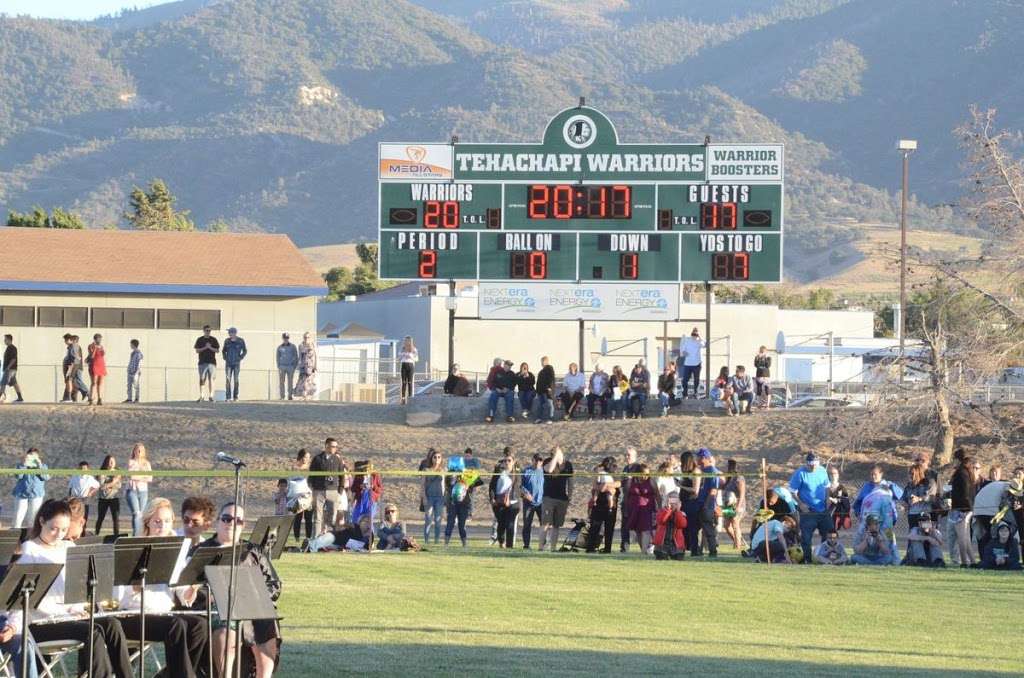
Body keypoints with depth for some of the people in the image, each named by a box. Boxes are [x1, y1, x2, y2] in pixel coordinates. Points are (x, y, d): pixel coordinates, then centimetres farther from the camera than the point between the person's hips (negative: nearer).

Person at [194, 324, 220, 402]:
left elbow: (217, 350, 7)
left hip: (212, 362, 0)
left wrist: (210, 347, -9)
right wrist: (205, 348, -11)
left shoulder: (214, 339, 9)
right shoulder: (200, 340, 8)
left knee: (211, 379, -4)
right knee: (202, 379, -3)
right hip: (202, 362, 0)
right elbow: (197, 350, 2)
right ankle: (201, 396, 3)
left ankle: (210, 396, -3)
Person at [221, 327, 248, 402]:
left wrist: (240, 358, -5)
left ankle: (235, 397, 5)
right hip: (228, 363, 2)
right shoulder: (227, 341, 2)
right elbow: (223, 351, 16)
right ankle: (228, 397, -8)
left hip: (236, 363, -2)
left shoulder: (240, 341, -5)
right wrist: (225, 358, 2)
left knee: (236, 380, -1)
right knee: (228, 380, -8)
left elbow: (245, 351, 6)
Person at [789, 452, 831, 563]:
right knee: (806, 537, -3)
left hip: (823, 509, 5)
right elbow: (793, 491, -8)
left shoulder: (822, 471, 5)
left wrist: (827, 499, 4)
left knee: (828, 533, 11)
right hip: (807, 511, -5)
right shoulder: (799, 473, -11)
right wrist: (800, 504, -16)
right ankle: (807, 559, 5)